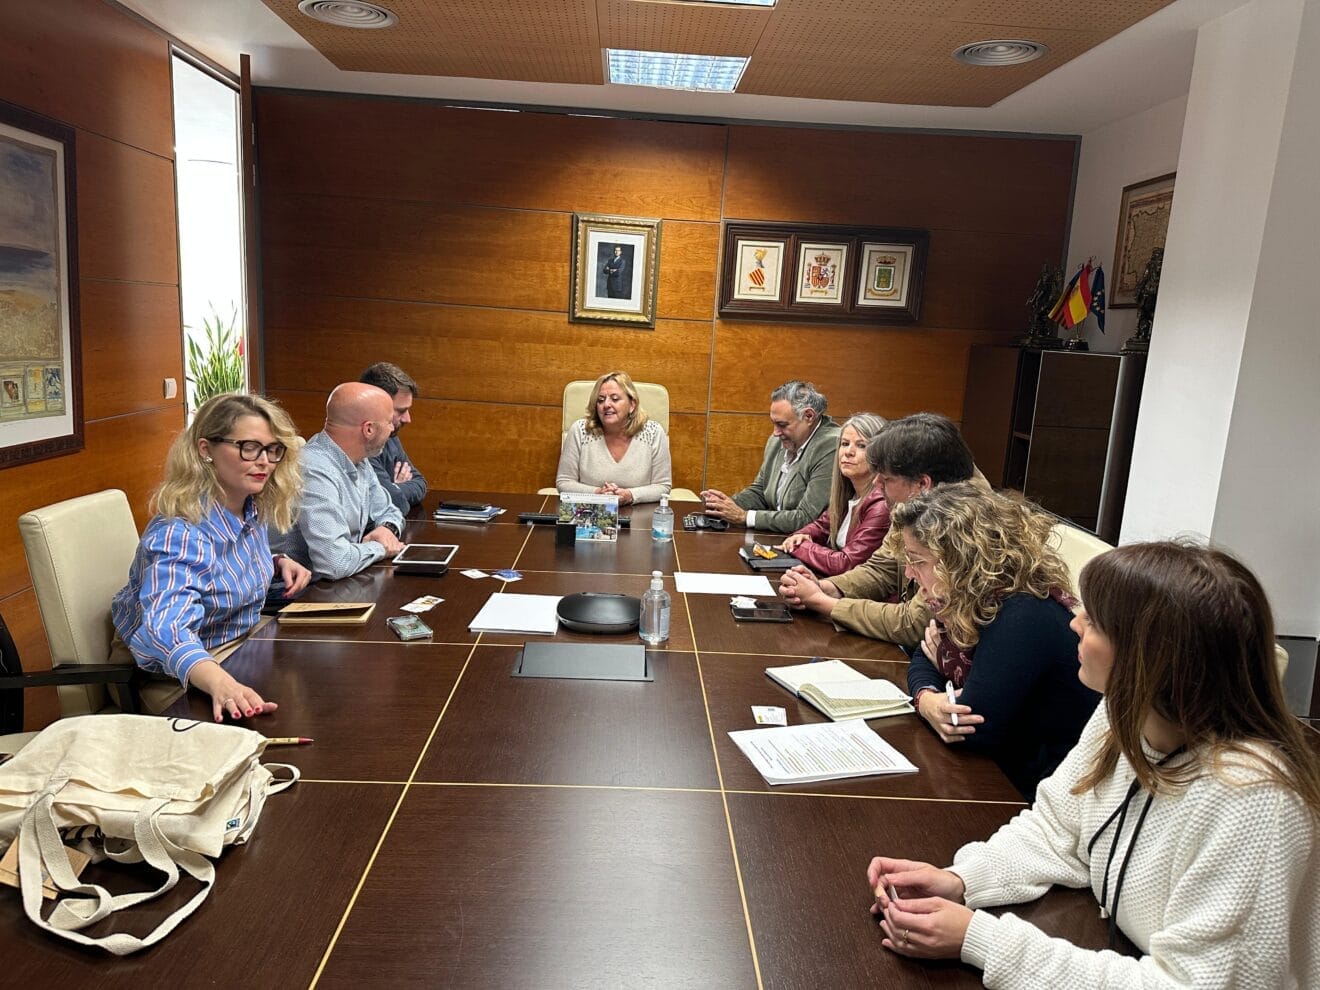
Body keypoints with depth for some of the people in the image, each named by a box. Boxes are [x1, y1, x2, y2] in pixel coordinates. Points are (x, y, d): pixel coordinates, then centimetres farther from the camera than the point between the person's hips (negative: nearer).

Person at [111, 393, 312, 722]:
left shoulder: (252, 507, -3)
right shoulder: (178, 533, -27)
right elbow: (166, 628, -44)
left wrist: (279, 562, -1)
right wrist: (221, 684, -63)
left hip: (241, 644, 8)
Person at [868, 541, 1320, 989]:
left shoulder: (1248, 801, -28)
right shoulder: (1124, 718, -9)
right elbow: (1053, 830, 2)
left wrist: (979, 939, -27)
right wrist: (958, 880, -14)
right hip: (1117, 950, 5)